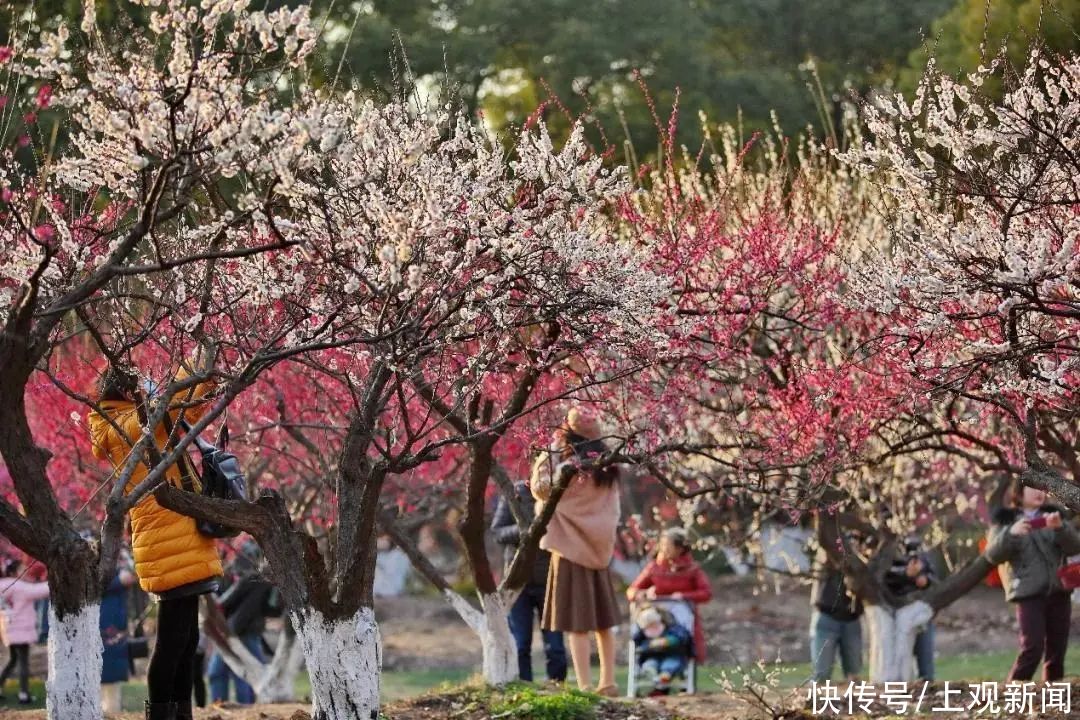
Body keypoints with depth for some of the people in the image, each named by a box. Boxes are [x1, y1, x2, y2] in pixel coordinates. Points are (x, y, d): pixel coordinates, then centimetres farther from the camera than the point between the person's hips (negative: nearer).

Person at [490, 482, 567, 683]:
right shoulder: (514, 493, -1)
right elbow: (497, 531, -2)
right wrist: (520, 531, -21)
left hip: (549, 581, -1)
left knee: (555, 647, -1)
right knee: (520, 646, 3)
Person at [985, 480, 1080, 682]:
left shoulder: (1053, 515, 12)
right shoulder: (1006, 520, 4)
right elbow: (993, 555, -6)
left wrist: (1060, 527, -18)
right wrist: (1010, 533, -23)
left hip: (1058, 590, 4)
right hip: (1028, 592, -4)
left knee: (1057, 649, 2)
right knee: (1032, 647, -17)